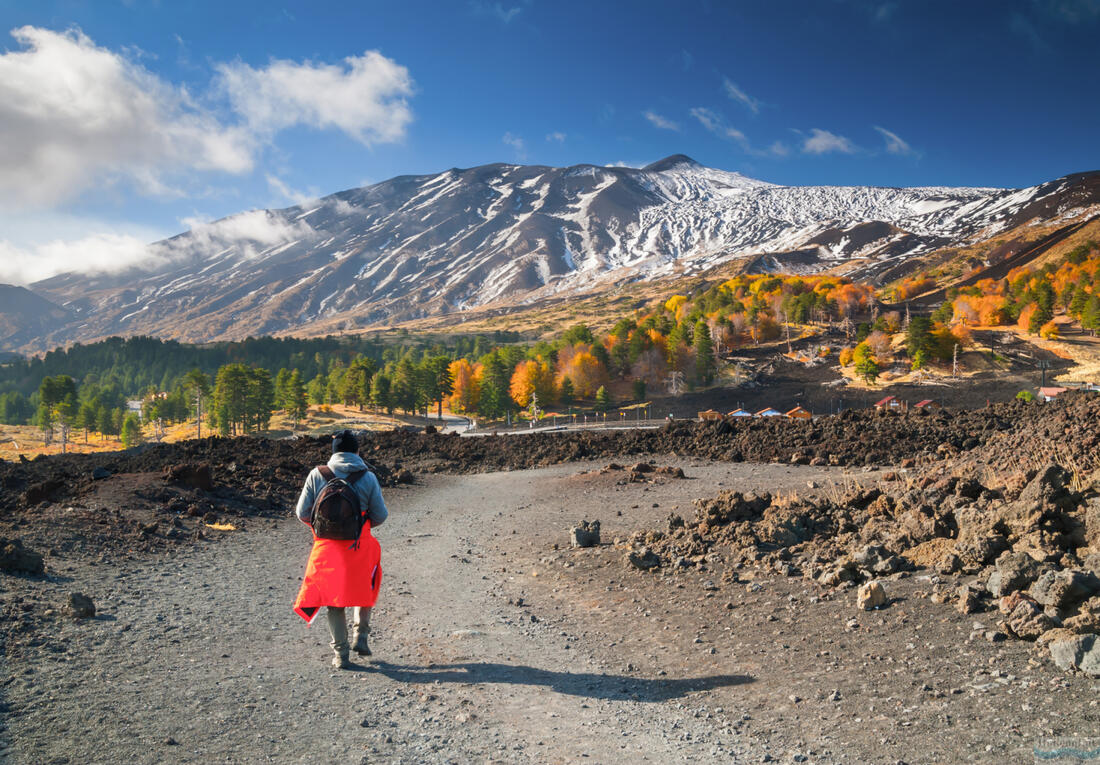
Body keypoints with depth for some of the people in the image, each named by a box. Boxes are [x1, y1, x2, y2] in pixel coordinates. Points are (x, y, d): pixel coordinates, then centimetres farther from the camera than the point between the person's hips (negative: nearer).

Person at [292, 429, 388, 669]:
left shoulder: (317, 475, -3)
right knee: (364, 588, 24)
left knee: (332, 598, 12)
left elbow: (302, 512, -1)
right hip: (360, 546, 0)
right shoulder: (368, 477, -4)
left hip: (327, 546, 1)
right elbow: (380, 515, -3)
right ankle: (360, 635, 15)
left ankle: (340, 653, 13)